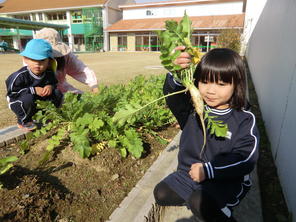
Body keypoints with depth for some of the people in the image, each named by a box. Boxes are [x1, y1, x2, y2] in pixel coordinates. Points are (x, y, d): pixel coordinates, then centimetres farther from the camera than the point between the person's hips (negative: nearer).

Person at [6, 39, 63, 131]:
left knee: (57, 93, -11)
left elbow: (54, 83, 5)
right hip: (19, 102, -4)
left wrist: (50, 86, -22)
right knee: (28, 98, -37)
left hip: (40, 101, 4)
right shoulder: (20, 75, -26)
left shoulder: (49, 73, -13)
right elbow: (12, 92, -24)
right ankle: (23, 121, -7)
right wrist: (33, 90, -31)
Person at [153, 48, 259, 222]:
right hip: (189, 173, 5)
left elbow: (245, 159, -18)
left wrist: (208, 170, -25)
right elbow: (173, 96, -23)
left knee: (200, 204, -28)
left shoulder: (244, 120, -12)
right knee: (161, 194, -2)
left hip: (226, 180, -4)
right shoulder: (193, 108, -4)